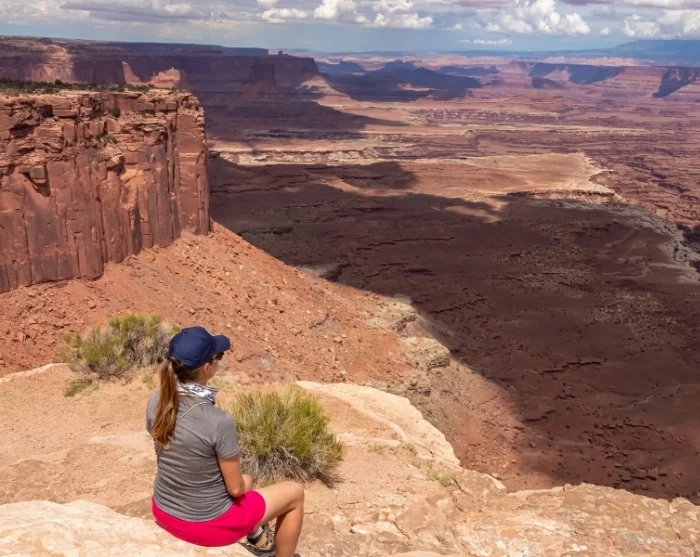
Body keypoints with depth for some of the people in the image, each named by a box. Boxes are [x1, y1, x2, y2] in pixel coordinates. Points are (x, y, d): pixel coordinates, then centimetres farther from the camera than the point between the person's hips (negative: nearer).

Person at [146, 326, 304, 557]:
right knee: (295, 492, 15)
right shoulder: (219, 422, -32)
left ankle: (257, 535, 54)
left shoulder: (156, 403, -13)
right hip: (208, 523, -6)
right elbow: (235, 489, -20)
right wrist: (240, 484, 4)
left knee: (245, 479, 33)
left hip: (164, 512, 7)